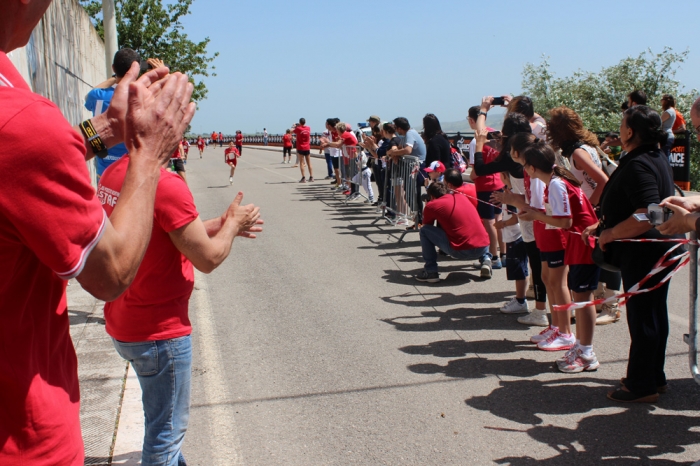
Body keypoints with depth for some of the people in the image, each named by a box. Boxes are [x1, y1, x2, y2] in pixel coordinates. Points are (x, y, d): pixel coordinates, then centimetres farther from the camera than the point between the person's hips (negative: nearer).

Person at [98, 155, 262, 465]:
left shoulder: (112, 175, 1)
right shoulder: (166, 185, -26)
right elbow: (208, 259, -19)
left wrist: (220, 225, 11)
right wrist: (233, 224, -1)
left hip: (122, 323, 9)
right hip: (159, 331, -9)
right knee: (167, 430, 9)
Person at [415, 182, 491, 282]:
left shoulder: (432, 205, 5)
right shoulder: (462, 197, 20)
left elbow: (426, 226, 21)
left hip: (461, 251, -5)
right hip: (483, 248, 6)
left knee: (424, 230, 7)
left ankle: (430, 272, 6)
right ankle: (485, 260, 14)